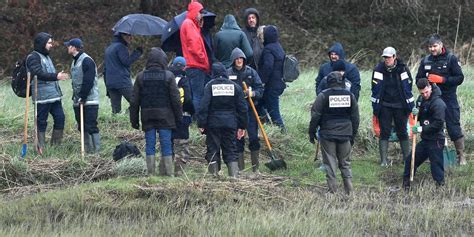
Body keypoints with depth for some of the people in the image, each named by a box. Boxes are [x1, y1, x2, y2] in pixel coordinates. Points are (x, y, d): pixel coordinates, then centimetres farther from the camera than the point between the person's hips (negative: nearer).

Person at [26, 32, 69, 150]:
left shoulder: (46, 56, 20)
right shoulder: (33, 57, -10)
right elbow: (39, 73, -25)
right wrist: (56, 76, -36)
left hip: (54, 95, 9)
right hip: (42, 96, -9)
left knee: (60, 118, 4)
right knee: (41, 122, -3)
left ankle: (56, 144, 12)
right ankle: (41, 148, 2)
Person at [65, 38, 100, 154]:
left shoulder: (87, 61, -13)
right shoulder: (75, 61, 16)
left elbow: (88, 81, -19)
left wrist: (82, 97, -19)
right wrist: (75, 97, 12)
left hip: (89, 101, -9)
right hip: (78, 101, 9)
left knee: (91, 126, -9)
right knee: (82, 126, 9)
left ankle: (97, 150, -6)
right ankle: (88, 149, 14)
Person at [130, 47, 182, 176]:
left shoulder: (141, 76, 3)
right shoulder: (168, 76, -4)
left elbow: (135, 101, 5)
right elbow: (175, 99, -3)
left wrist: (134, 119, 10)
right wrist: (179, 116, 5)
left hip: (147, 115, 2)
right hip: (165, 115, -2)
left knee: (150, 145, 5)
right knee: (166, 145, 1)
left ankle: (150, 173, 2)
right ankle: (168, 173, 0)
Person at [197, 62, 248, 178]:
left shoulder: (210, 86, -4)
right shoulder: (235, 86, 5)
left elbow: (203, 106, -9)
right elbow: (242, 108, 8)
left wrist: (201, 124, -6)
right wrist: (242, 126, 14)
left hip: (213, 123, -2)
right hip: (230, 124, 2)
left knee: (213, 151, 5)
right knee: (231, 151, 6)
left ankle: (214, 176, 3)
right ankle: (234, 175, -5)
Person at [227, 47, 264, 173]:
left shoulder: (251, 72, 3)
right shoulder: (228, 73, 0)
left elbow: (260, 89, 4)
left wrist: (252, 93, -15)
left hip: (250, 109, 0)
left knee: (254, 138, -2)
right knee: (238, 139, 3)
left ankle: (255, 167, 5)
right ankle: (240, 168, 10)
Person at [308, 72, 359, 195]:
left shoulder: (323, 95, -8)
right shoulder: (350, 96, 4)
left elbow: (315, 116, -7)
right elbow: (355, 118, 9)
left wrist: (312, 133, 4)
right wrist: (353, 136, 18)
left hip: (328, 135, -3)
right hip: (345, 134, 3)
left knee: (330, 163, 2)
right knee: (345, 163, 13)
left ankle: (333, 190, 0)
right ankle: (349, 190, 7)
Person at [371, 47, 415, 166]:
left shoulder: (403, 69, -4)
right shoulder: (379, 69, -4)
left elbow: (408, 87, 2)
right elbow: (375, 88, -1)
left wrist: (410, 105, 1)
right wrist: (375, 107, -4)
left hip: (400, 106, 0)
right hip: (384, 106, 0)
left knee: (402, 132, 6)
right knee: (384, 133, -2)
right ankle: (384, 160, 0)